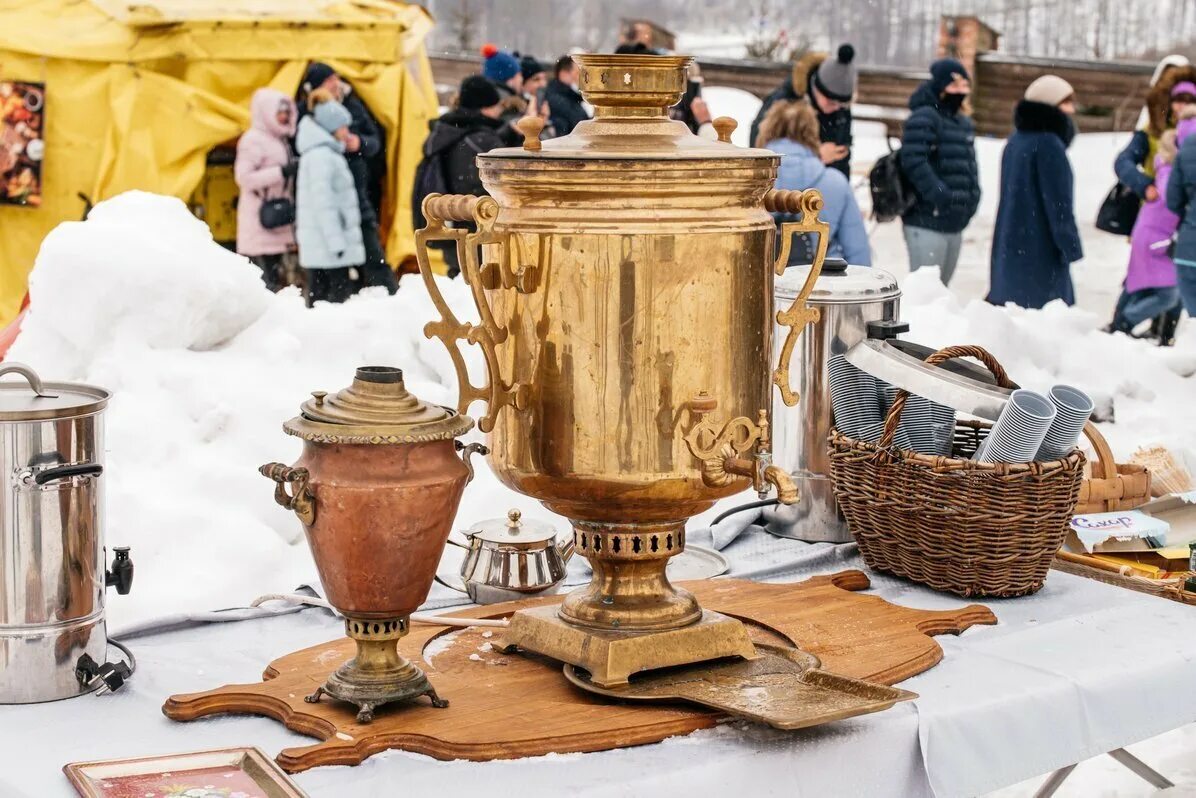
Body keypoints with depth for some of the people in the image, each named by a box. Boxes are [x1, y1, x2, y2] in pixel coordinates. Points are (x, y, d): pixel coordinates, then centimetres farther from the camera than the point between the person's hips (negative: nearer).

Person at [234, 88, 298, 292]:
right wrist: (283, 172, -20)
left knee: (277, 275, 10)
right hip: (260, 221, -9)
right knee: (265, 277, -13)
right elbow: (243, 177, -18)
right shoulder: (253, 140, -9)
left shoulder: (280, 140, 18)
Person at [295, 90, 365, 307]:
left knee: (319, 294, 7)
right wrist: (336, 241, -20)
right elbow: (322, 202, -19)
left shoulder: (324, 153, 19)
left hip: (319, 246, 10)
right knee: (341, 291, -11)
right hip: (327, 245, -10)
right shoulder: (321, 155, -13)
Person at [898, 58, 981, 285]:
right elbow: (913, 161, -23)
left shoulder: (964, 123, 18)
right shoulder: (924, 118, -12)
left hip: (955, 224, 9)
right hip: (927, 222, -9)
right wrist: (940, 195, -27)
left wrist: (972, 196, 9)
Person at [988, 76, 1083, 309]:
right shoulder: (1048, 144, -15)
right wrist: (1070, 246, -11)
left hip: (1010, 244, 9)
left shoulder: (1017, 139, 13)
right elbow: (1058, 202, -16)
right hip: (1040, 248, -9)